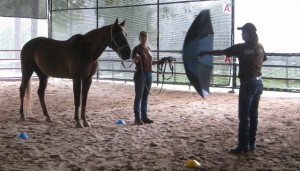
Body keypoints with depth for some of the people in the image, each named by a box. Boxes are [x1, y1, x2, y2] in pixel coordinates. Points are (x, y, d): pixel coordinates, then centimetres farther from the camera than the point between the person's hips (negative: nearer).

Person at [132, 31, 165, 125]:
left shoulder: (148, 49, 13)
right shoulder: (137, 49, -8)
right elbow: (134, 61, -17)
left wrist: (158, 62, 14)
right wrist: (136, 58, -38)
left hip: (149, 74, 7)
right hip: (140, 74, -7)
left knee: (145, 96, 10)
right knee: (139, 96, -4)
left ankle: (144, 117, 16)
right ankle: (137, 118, -1)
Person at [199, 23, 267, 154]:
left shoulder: (241, 47, -12)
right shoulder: (260, 47, 5)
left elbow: (221, 52, -7)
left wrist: (206, 53, 4)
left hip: (248, 84, -7)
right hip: (259, 83, 7)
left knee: (244, 116, -1)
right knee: (253, 114, 13)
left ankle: (243, 146, 2)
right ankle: (252, 144, 19)